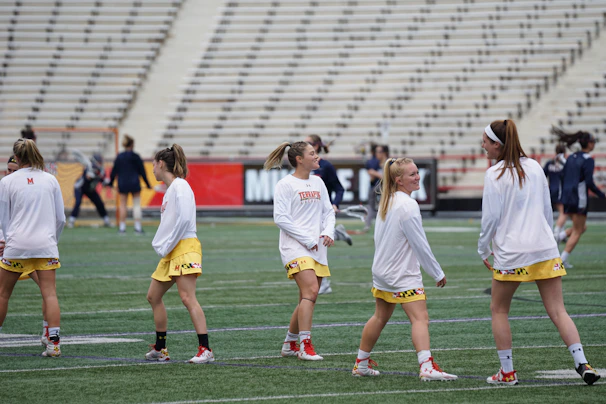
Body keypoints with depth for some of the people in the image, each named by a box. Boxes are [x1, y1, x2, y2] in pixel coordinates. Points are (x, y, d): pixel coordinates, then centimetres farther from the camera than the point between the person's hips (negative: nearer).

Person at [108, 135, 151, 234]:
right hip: (134, 183, -2)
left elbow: (114, 171, 4)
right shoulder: (135, 157, -7)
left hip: (122, 184, 3)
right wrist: (147, 184, 5)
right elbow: (142, 171, -3)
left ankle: (122, 227, 7)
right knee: (136, 204, 2)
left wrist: (110, 182, 16)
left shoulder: (119, 157, 1)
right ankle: (138, 227, -1)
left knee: (122, 204, 8)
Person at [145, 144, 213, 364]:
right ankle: (160, 349, 21)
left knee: (187, 297, -17)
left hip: (185, 248, -10)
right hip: (171, 252, 10)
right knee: (153, 296, 12)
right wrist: (160, 245, 12)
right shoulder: (170, 189, 19)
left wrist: (166, 246, -16)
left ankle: (205, 349, -21)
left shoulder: (180, 186, -11)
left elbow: (183, 219, -21)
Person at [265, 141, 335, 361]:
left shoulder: (318, 182, 14)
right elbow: (280, 218, -11)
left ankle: (290, 344, 23)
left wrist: (329, 232, -1)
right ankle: (305, 346, -21)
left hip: (318, 249, 7)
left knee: (307, 299, 8)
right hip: (295, 248, -7)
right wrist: (307, 239, -14)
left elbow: (328, 211, 20)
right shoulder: (285, 185, -6)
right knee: (310, 290, -22)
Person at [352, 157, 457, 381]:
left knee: (380, 317, 21)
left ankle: (361, 364, 30)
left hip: (382, 270, 9)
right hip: (403, 276, -9)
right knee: (420, 318, -15)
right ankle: (426, 367, -29)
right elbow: (420, 245, -17)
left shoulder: (386, 201, 8)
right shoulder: (407, 205, -19)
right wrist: (438, 273, -8)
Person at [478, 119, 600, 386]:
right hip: (545, 249, 5)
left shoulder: (495, 174, -8)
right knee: (557, 311, 3)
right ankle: (582, 364, -11)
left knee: (498, 309, 13)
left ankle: (507, 372, 12)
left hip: (511, 254, -5)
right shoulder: (534, 167, 9)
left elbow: (491, 217, -9)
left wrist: (483, 249, 5)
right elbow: (548, 210, 14)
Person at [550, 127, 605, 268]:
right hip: (579, 199, -8)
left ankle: (558, 237, 0)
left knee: (582, 227, 21)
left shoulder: (571, 157, 10)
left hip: (567, 198, 8)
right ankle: (563, 260, -2)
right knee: (577, 231, 2)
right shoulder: (588, 160, -13)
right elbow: (589, 183, -18)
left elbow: (563, 177, 14)